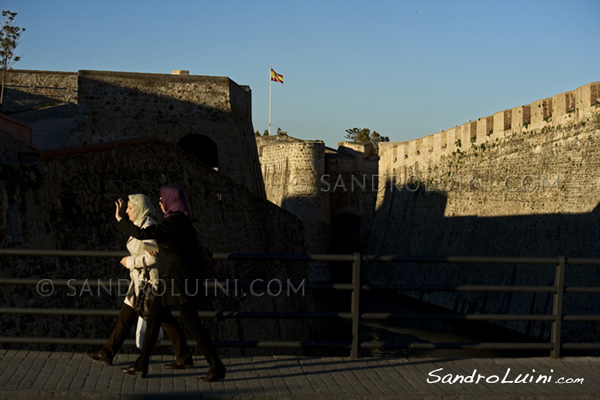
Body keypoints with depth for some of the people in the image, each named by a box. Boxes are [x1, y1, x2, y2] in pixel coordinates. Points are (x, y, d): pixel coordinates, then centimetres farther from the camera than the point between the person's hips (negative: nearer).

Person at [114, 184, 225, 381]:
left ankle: (217, 367, -2)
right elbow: (193, 249, 19)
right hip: (171, 280, 10)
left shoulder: (174, 221, -18)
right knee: (153, 317, 13)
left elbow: (143, 233, -23)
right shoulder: (183, 221, 11)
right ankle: (141, 365, 19)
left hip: (178, 279, -10)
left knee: (192, 323, -6)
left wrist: (120, 220, -13)